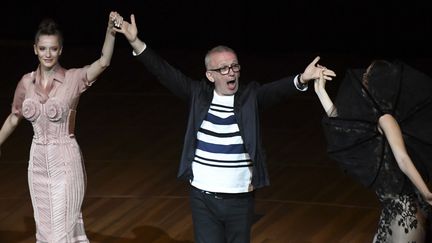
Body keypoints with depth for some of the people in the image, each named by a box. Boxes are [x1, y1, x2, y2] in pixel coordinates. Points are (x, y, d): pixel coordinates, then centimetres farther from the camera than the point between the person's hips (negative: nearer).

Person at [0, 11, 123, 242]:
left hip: (65, 161, -5)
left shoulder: (73, 78, -12)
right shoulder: (27, 82, 1)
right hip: (38, 162, 5)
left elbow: (103, 62, -30)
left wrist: (110, 30, -46)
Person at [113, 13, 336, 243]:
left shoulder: (250, 96, -4)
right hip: (203, 198, 0)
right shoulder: (199, 94, -1)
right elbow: (165, 72, -6)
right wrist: (136, 42, -17)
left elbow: (277, 89, -21)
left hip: (240, 199, 0)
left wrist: (301, 79, -43)